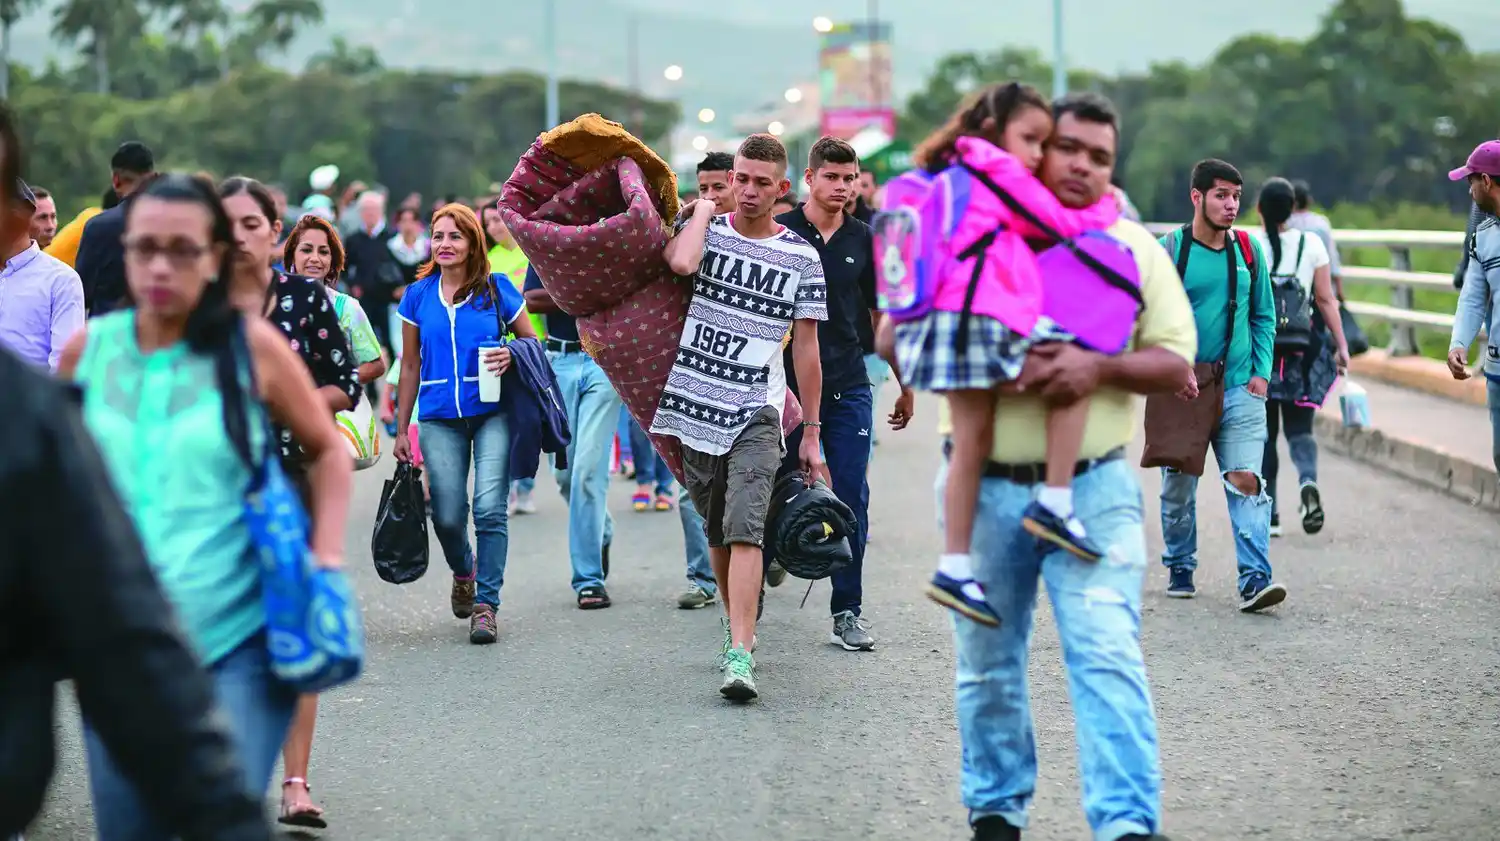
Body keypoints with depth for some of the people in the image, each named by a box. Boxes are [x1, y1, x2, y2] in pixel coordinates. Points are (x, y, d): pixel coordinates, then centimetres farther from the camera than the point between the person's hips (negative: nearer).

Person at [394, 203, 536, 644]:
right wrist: (401, 430, 12)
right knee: (447, 517, 0)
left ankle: (486, 605, -5)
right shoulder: (418, 296, 7)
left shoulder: (497, 289, 1)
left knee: (489, 508, -14)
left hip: (492, 412, -2)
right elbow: (410, 366, 13)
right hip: (439, 417, 2)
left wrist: (512, 355, -15)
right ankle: (464, 572, 34)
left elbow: (532, 342, 9)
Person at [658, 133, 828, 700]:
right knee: (717, 534, 12)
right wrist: (703, 211, -3)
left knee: (744, 531, -15)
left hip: (756, 412, -2)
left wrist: (811, 433, 7)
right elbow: (681, 263, -22)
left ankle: (741, 656, -23)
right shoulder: (704, 228, 5)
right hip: (696, 404, 2)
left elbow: (805, 348, 7)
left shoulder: (802, 257, 4)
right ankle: (737, 627, 29)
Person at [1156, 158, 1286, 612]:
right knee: (1179, 486, 9)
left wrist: (1261, 372, 4)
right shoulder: (1168, 250, -3)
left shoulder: (1249, 251, 7)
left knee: (1247, 481, -12)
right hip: (1182, 389, -1)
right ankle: (1180, 569, 28)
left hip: (1240, 388, 1)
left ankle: (1255, 579, -19)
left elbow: (1264, 316, 15)